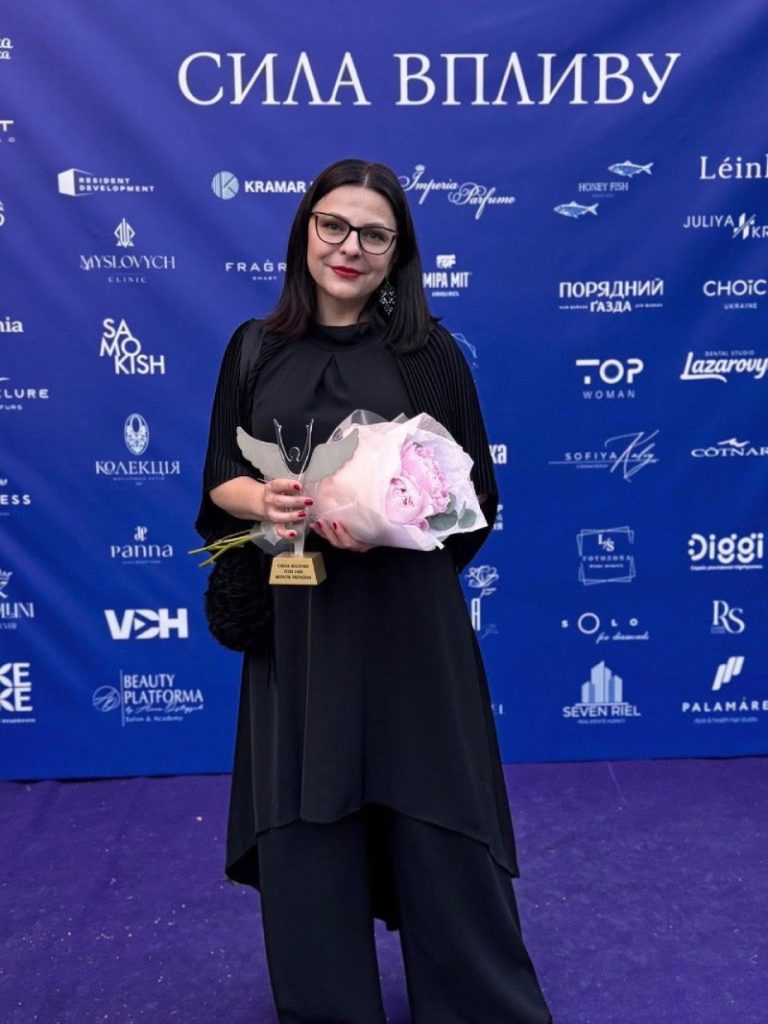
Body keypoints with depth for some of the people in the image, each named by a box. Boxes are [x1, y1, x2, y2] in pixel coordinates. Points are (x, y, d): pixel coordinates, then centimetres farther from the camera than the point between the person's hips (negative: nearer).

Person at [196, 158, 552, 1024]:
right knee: (303, 836, 10)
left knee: (436, 827, 4)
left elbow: (475, 498, 0)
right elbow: (218, 481, 9)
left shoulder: (429, 353, 0)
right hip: (294, 624, 2)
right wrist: (261, 500, -14)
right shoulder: (255, 349, 7)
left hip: (407, 622, -2)